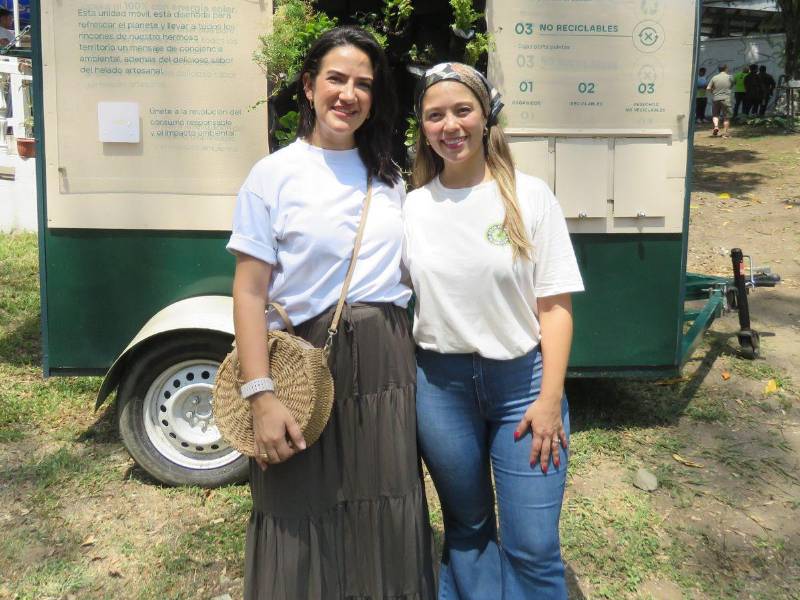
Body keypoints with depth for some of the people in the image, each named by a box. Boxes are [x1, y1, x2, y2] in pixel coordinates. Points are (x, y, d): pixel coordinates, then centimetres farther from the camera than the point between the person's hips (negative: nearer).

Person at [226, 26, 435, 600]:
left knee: (387, 525, 12)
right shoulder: (274, 175, -4)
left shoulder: (389, 175, 10)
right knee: (306, 525, 7)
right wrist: (262, 397, -17)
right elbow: (250, 294, -9)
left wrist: (411, 355, 7)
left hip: (388, 364, 4)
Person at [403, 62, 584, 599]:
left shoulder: (530, 196, -5)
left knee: (533, 547, 1)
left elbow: (555, 304, -6)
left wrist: (550, 398, -10)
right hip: (440, 383, 2)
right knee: (467, 529, 19)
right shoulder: (412, 207, 2)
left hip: (521, 379, -2)